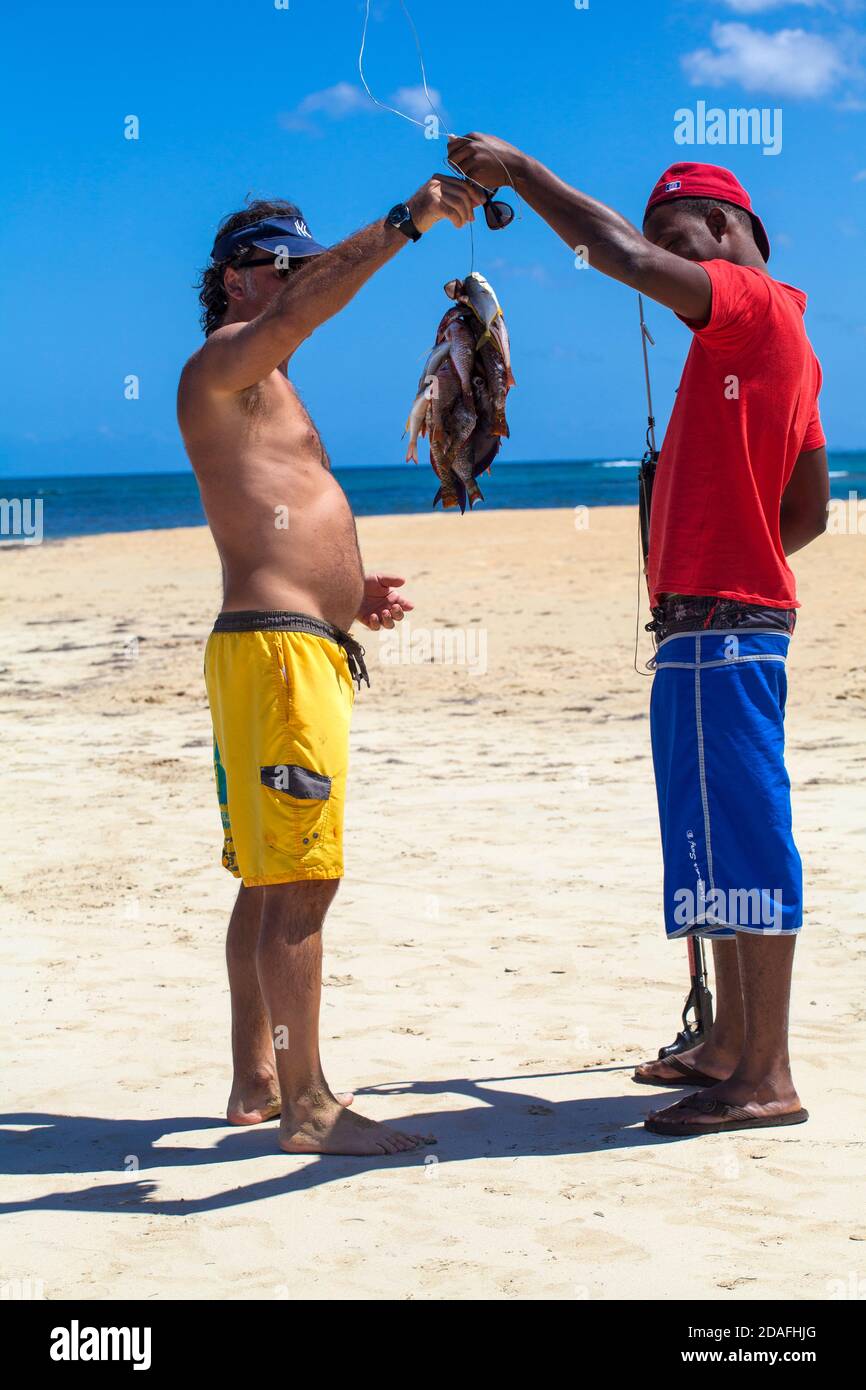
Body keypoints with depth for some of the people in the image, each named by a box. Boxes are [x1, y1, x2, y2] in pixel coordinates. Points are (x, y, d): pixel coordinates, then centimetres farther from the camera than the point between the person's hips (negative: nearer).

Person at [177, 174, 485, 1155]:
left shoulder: (265, 388, 27)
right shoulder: (223, 363, -2)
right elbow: (309, 304, -22)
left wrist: (348, 594, 14)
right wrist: (403, 224, -28)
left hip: (303, 644, 11)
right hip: (277, 645, -11)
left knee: (270, 883, 13)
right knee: (299, 884, -12)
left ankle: (259, 1082, 20)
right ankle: (307, 1108, -10)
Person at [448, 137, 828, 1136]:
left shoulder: (753, 304, -8)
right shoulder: (768, 340, 21)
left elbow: (622, 254, -22)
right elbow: (810, 509, 24)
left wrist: (517, 169, -12)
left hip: (722, 629, -10)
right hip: (719, 627, 10)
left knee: (742, 839, -9)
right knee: (718, 842, 14)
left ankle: (766, 1079, -7)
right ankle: (731, 1048, 22)